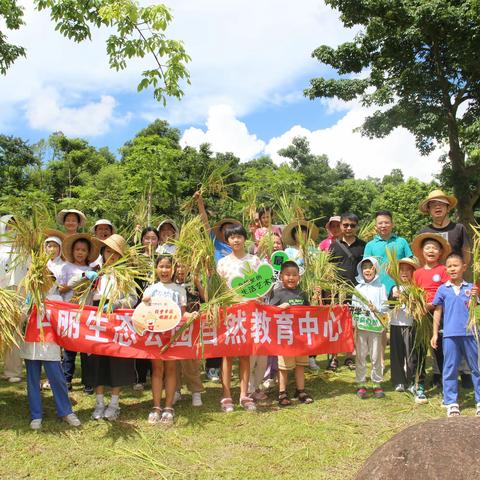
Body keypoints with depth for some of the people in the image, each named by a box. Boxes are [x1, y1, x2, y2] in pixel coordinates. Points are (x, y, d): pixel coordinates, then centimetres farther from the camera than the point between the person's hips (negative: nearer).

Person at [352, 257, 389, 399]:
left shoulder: (380, 287, 5)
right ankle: (361, 384, 12)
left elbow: (385, 307, 0)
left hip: (376, 326, -1)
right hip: (360, 327, 1)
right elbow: (353, 307, 9)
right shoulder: (358, 287, 11)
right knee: (360, 356, 4)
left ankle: (377, 384, 16)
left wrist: (376, 309, -18)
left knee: (376, 356, 4)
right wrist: (354, 325, 0)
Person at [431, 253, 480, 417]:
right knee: (450, 370, 5)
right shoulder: (443, 289, 4)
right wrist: (435, 334, 7)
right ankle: (451, 403, 14)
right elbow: (437, 312, 8)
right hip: (450, 334, 0)